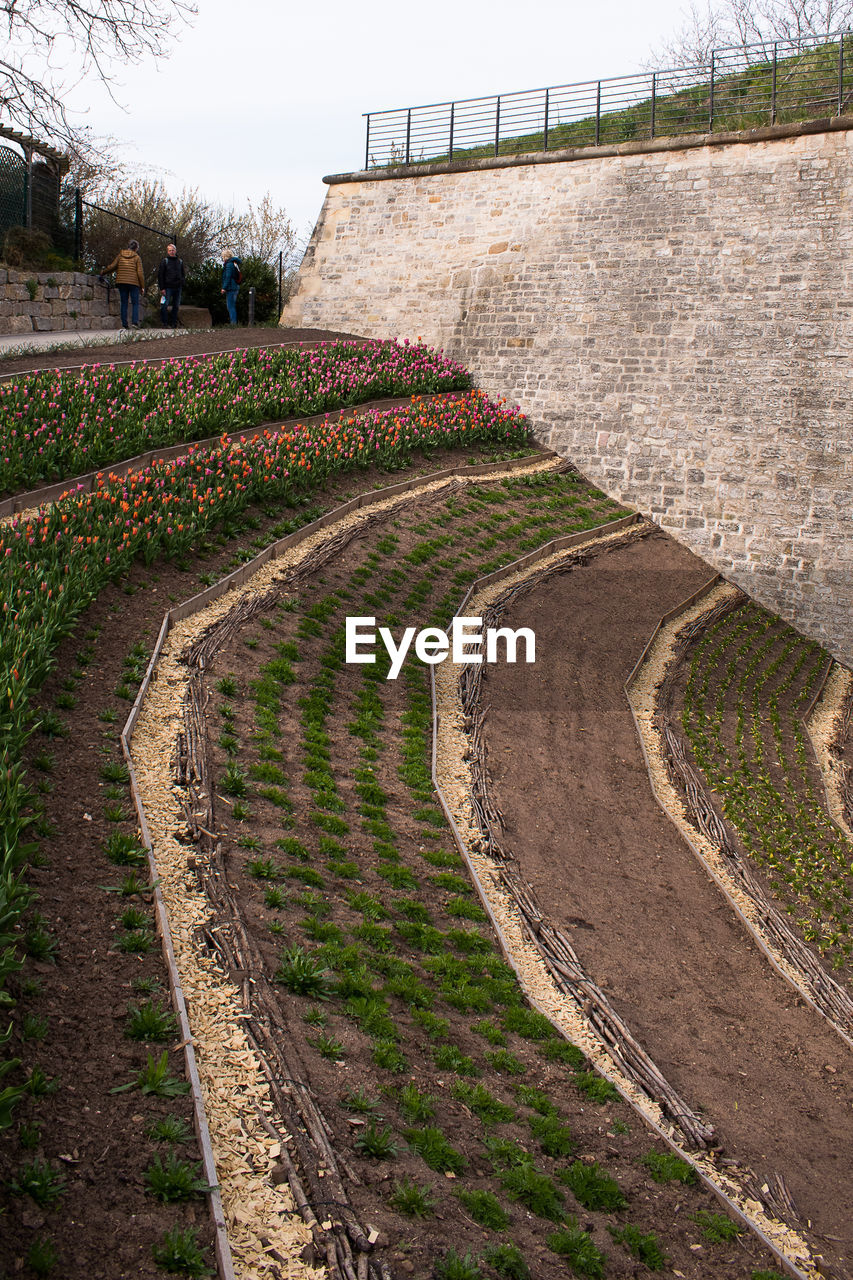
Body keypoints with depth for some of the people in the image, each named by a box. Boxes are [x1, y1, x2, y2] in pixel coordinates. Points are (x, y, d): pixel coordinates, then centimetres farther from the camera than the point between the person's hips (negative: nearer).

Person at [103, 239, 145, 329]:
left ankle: (124, 324, 1)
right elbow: (140, 273, -4)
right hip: (134, 282, -2)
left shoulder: (120, 255, 6)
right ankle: (135, 322, -13)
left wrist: (104, 272, 17)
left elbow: (113, 266, 2)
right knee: (135, 303, 3)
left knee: (123, 303, 7)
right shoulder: (137, 257, -1)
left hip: (121, 281, 3)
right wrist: (142, 286, 1)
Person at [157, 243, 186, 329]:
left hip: (178, 287, 4)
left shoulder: (180, 261, 13)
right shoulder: (165, 261, 2)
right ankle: (165, 323, -4)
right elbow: (160, 275, -1)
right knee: (165, 305, -9)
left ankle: (174, 323, 12)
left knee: (176, 306, 6)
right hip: (168, 287, -4)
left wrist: (181, 282, 4)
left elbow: (183, 274, 21)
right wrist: (162, 288, -8)